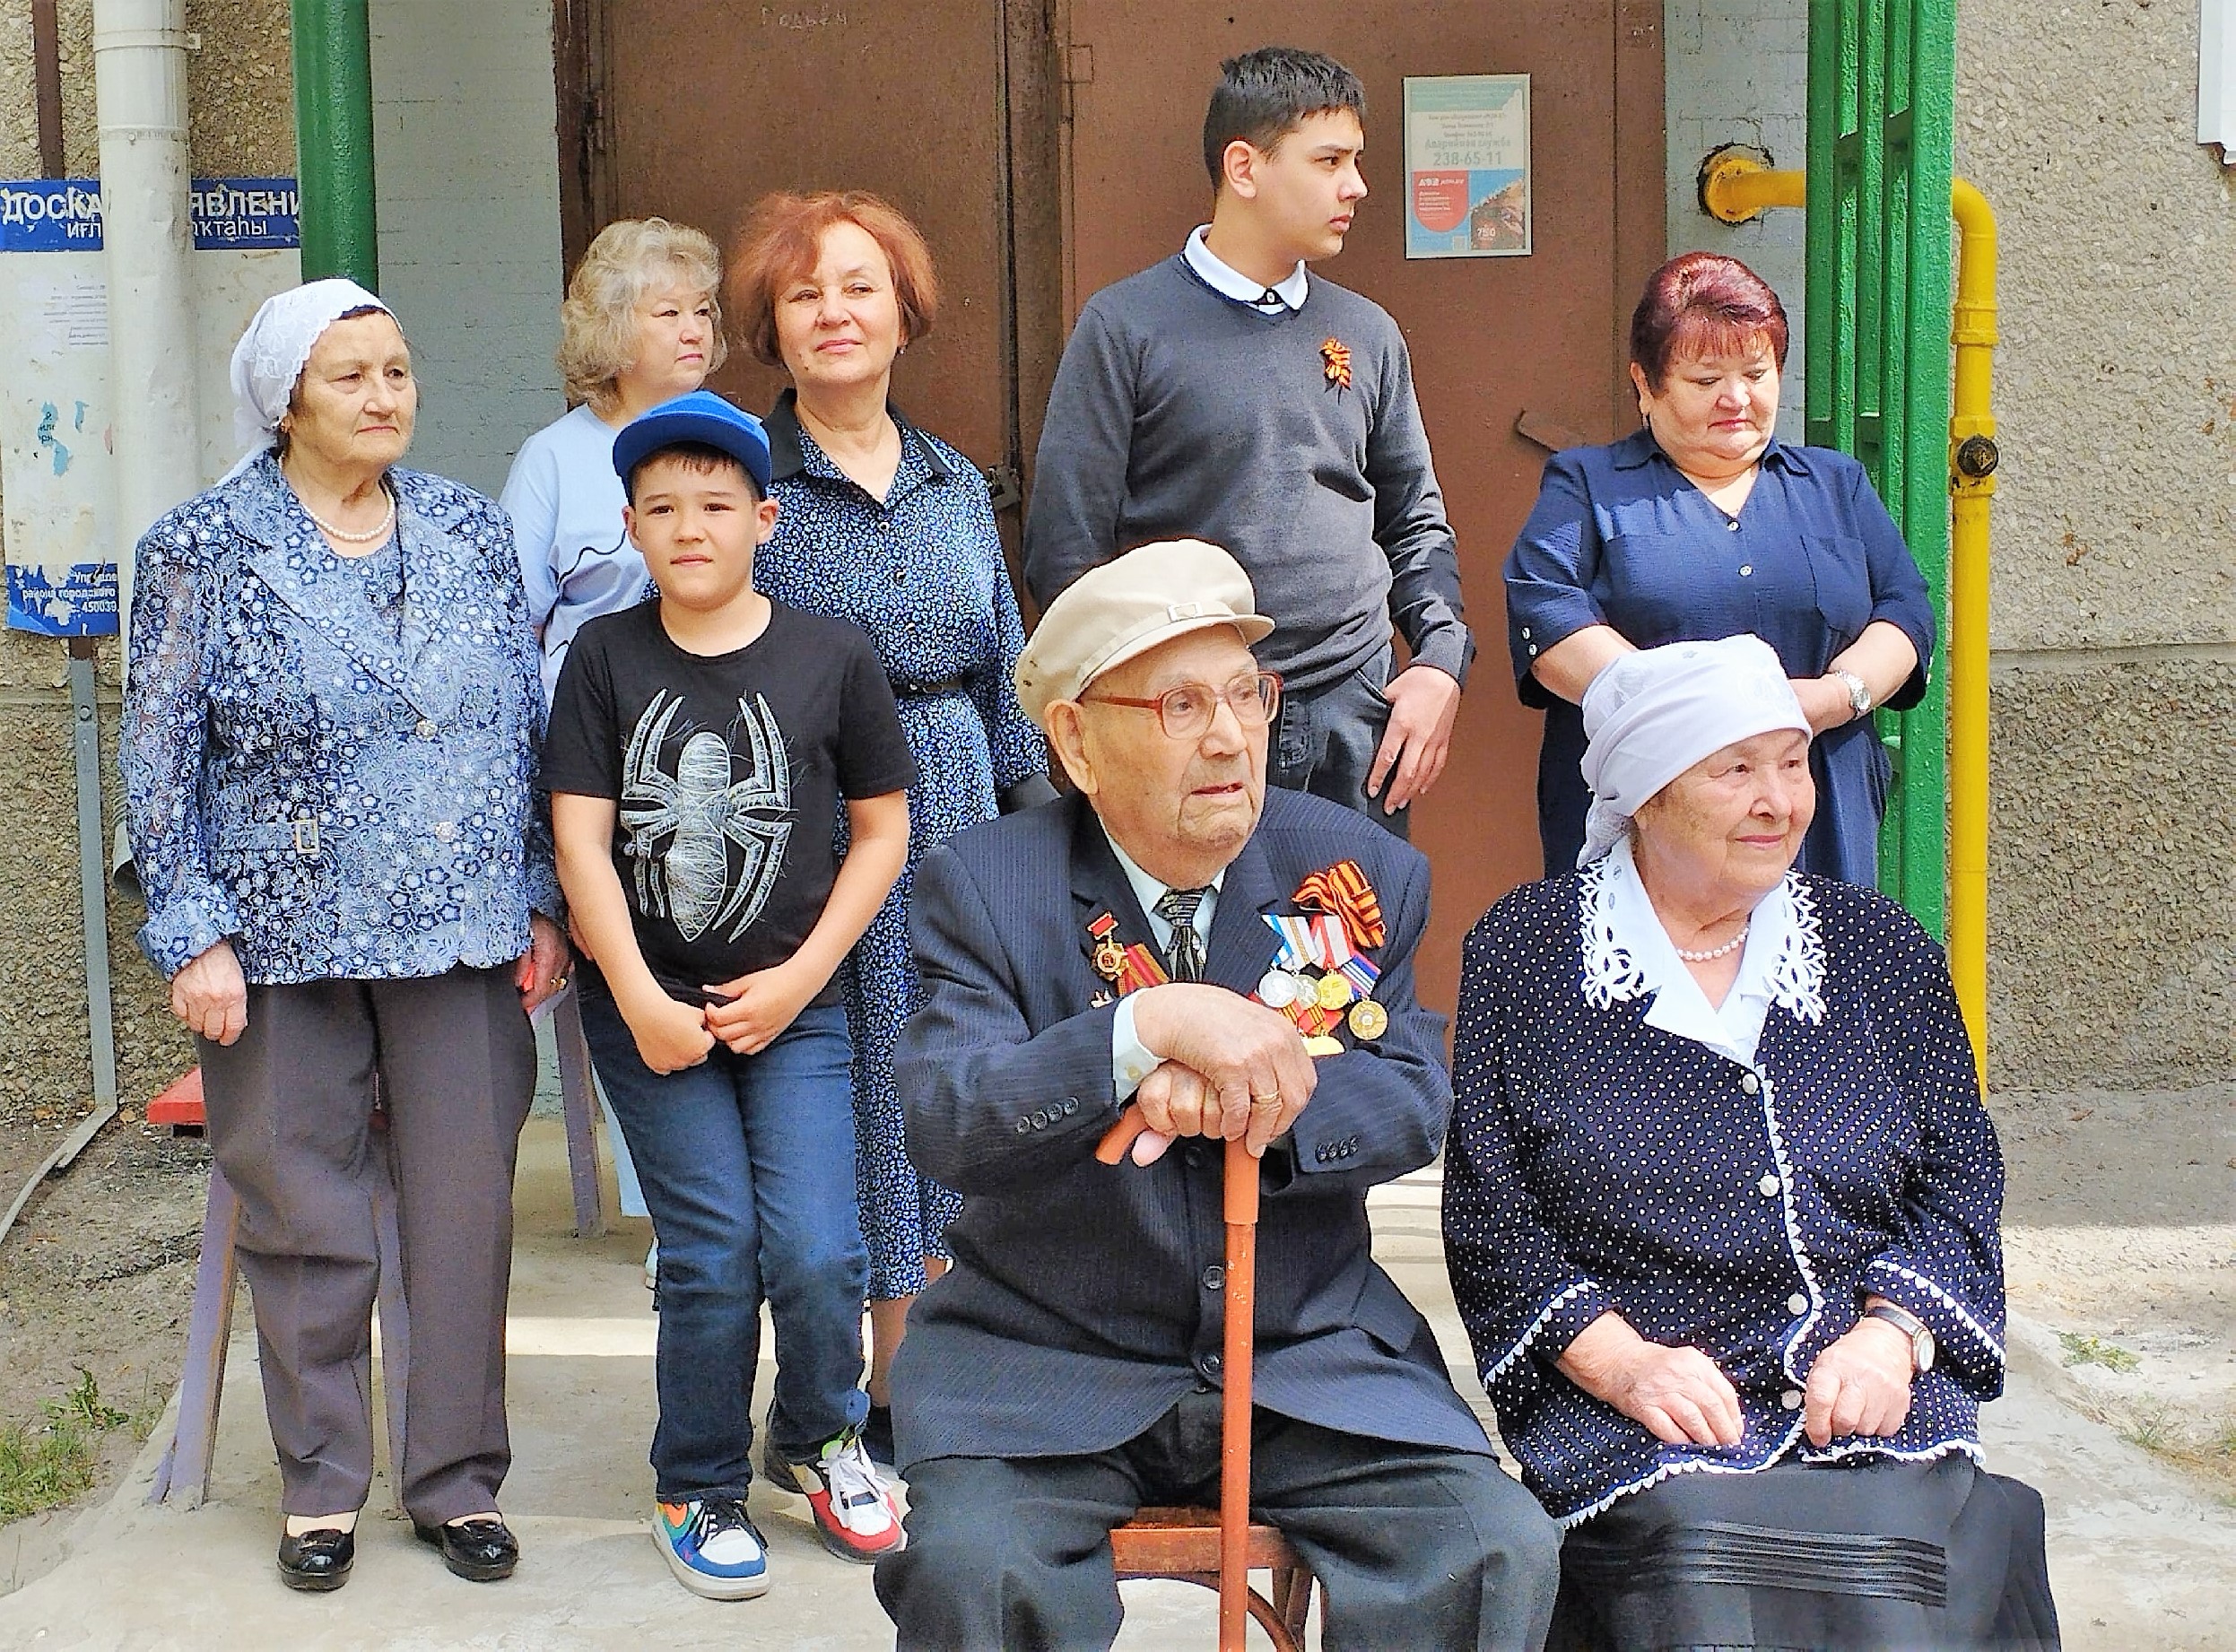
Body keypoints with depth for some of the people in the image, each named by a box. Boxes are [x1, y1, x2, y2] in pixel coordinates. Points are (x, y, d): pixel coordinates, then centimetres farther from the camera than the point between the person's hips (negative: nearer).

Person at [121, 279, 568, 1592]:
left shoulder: (473, 533, 7)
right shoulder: (206, 548, -2)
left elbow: (528, 728, 10)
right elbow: (163, 755, -2)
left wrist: (541, 904, 7)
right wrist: (194, 934, -7)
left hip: (463, 936, 2)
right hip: (287, 938, -2)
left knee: (467, 1209, 5)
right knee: (307, 1222, 6)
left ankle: (459, 1479, 20)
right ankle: (322, 1485, 22)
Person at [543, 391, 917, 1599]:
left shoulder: (830, 658, -2)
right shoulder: (604, 656, 0)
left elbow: (882, 831, 3)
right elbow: (580, 837, -3)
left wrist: (797, 978, -4)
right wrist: (641, 1001, -10)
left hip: (792, 1005, 0)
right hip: (645, 1007, 0)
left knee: (816, 1253, -9)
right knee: (713, 1253, -5)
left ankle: (816, 1438, 22)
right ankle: (699, 1489, 17)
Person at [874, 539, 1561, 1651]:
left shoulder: (1364, 872, 4)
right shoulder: (983, 886, -4)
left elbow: (1412, 1101, -3)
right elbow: (943, 1124, -17)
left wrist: (1251, 1099, -24)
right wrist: (1152, 1026, -32)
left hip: (1316, 1358, 2)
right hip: (1047, 1362, -2)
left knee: (1499, 1556, -17)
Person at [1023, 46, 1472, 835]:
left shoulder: (1369, 335, 11)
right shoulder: (1126, 327, -4)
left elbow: (1415, 523, 19)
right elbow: (1066, 548, -5)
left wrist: (1442, 662, 3)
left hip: (1357, 715, 4)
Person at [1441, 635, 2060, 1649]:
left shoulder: (1880, 951, 15)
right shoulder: (1523, 955, 6)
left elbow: (1957, 1178, 13)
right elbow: (1489, 1219, 2)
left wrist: (1890, 1335, -5)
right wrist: (1622, 1362, -12)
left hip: (1873, 1398, 2)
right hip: (1638, 1415, -2)